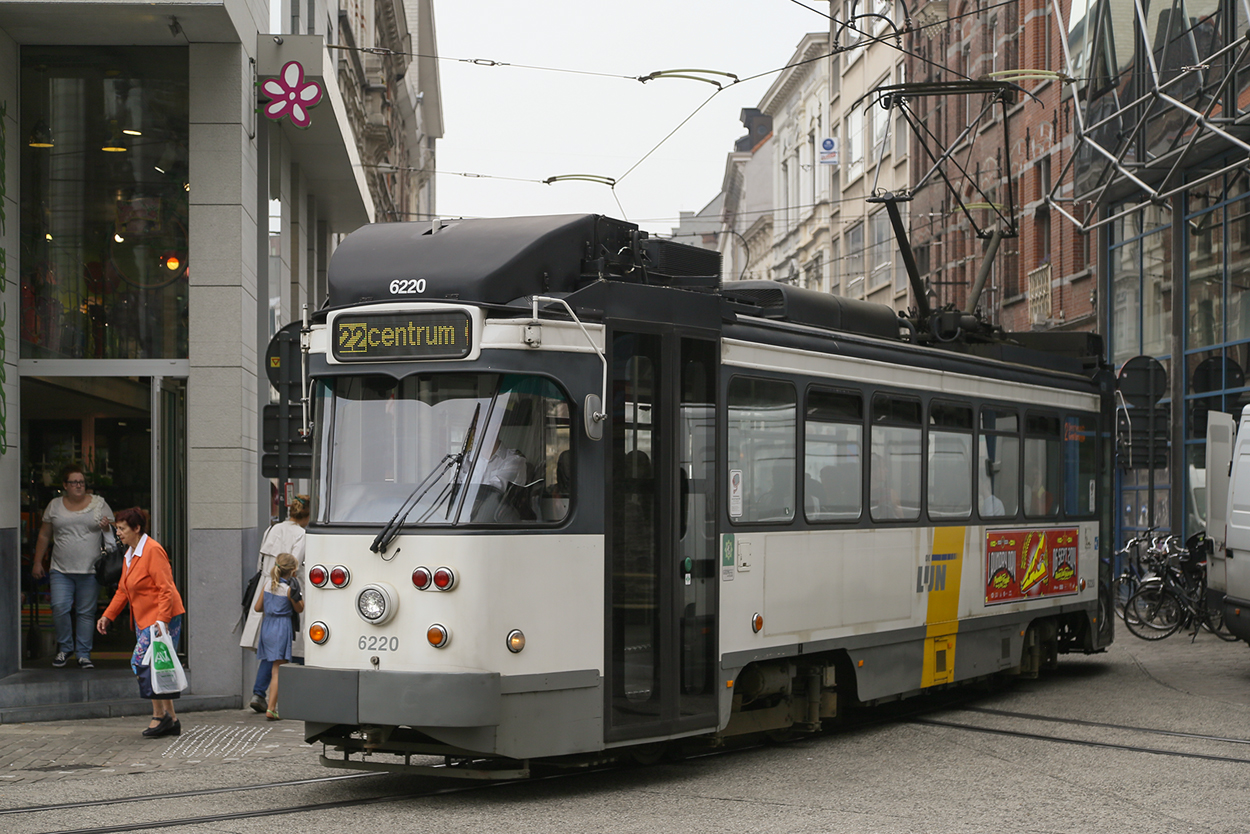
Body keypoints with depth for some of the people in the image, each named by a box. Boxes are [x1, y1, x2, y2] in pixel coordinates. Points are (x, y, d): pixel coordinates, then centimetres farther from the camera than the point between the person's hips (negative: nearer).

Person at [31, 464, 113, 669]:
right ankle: (64, 648, 8)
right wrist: (37, 562, 13)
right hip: (61, 570, 1)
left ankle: (84, 654, 8)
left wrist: (107, 527, -13)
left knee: (86, 613, 0)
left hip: (90, 570, -1)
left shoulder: (99, 504, 7)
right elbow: (44, 536, 15)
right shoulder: (54, 506, 9)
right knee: (60, 608, -11)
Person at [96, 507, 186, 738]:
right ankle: (171, 720, 12)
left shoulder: (153, 551, -15)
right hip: (143, 619, 9)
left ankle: (160, 715, -4)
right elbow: (123, 590, 22)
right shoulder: (130, 554, 15)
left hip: (162, 619, -9)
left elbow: (165, 589, -19)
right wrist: (108, 616, 14)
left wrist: (162, 620, -26)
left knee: (142, 662, -13)